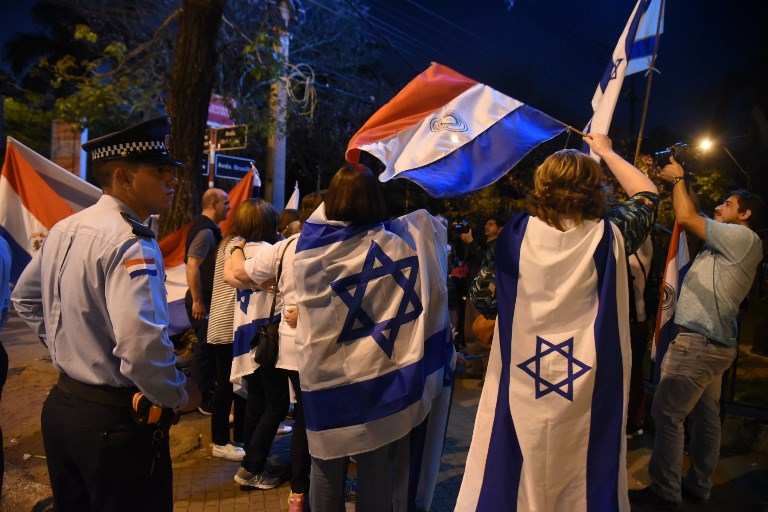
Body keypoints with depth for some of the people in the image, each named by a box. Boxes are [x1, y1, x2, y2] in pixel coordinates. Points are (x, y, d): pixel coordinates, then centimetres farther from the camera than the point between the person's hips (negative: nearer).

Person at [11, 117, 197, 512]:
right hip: (117, 420, -9)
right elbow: (141, 343, -34)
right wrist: (178, 396, -18)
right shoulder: (130, 243, -23)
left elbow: (24, 299, 20)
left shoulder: (64, 229, 5)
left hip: (62, 405, 9)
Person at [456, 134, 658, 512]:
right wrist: (606, 152, 22)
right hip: (589, 388, 0)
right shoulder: (608, 235, -8)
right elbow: (647, 196, 12)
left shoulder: (517, 232, -7)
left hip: (520, 384, 1)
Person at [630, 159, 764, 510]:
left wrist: (678, 179, 1)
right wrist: (678, 182, 19)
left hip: (700, 342, -10)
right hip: (712, 342, 10)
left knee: (667, 413, -8)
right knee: (706, 416, 14)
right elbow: (692, 221, 23)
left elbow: (686, 218, -14)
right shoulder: (729, 244, 17)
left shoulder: (744, 238, -10)